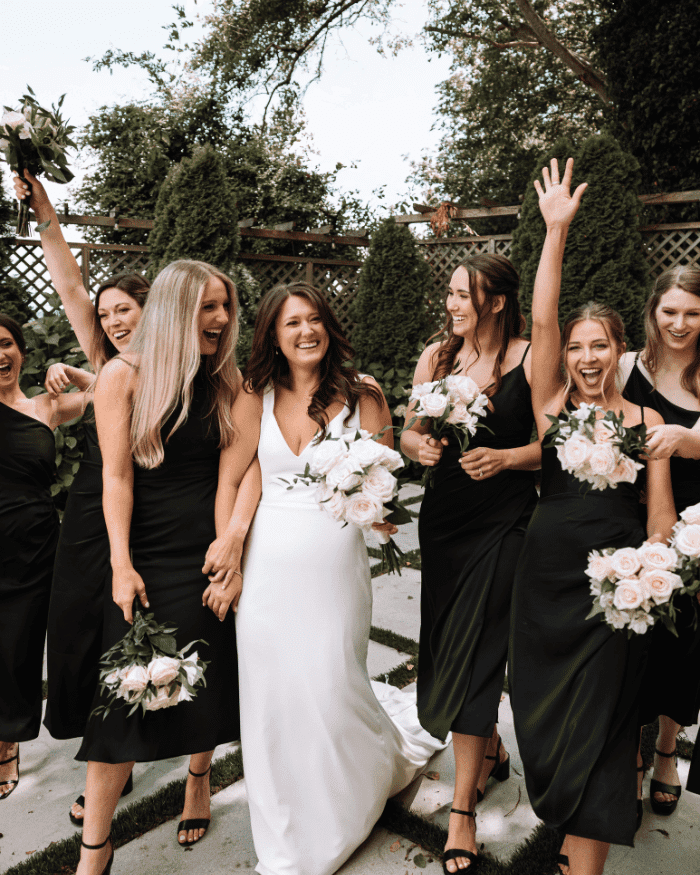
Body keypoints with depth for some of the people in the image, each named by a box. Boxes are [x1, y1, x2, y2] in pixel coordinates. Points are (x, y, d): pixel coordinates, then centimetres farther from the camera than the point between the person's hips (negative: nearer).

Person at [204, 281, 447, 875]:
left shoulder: (361, 393, -3)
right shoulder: (257, 397, 3)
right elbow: (231, 476, 7)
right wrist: (228, 542, 3)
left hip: (334, 561, -2)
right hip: (267, 564, 3)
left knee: (331, 688, 4)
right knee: (272, 693, 11)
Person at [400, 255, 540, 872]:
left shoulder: (529, 359, -6)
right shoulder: (436, 356, 5)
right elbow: (408, 434, 9)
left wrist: (503, 458, -20)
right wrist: (421, 445, -13)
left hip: (503, 521, -4)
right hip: (444, 516, 5)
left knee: (471, 653, -4)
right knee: (449, 648, 14)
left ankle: (463, 809, 13)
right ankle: (491, 749, 43)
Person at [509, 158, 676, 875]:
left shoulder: (646, 420, 2)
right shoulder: (551, 404, 2)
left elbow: (660, 513, 4)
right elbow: (540, 321, -9)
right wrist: (556, 230, -11)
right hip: (546, 574, 1)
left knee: (597, 721, 5)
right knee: (547, 712, 14)